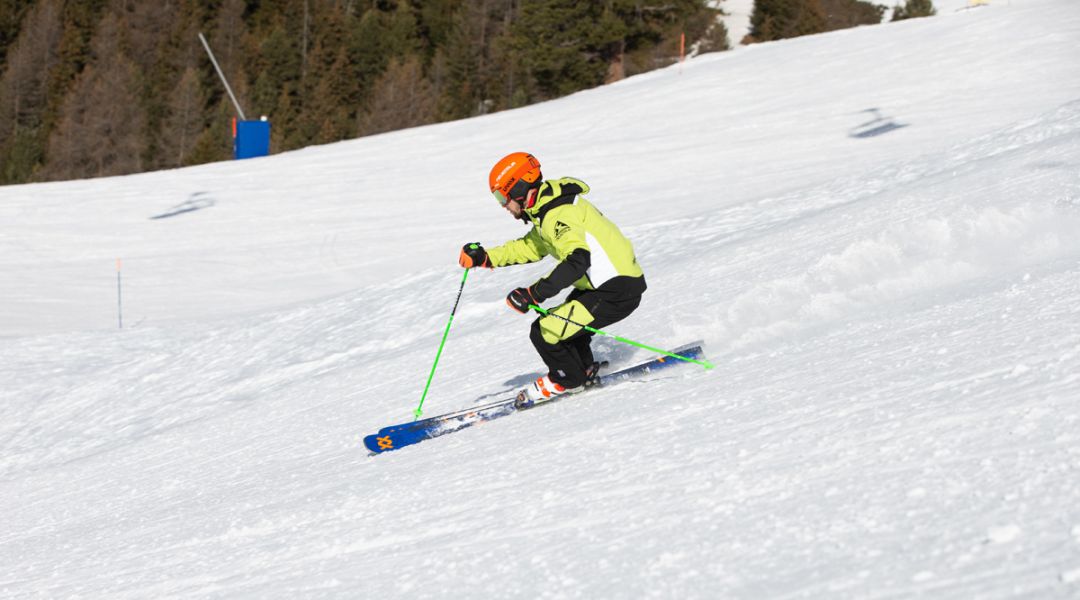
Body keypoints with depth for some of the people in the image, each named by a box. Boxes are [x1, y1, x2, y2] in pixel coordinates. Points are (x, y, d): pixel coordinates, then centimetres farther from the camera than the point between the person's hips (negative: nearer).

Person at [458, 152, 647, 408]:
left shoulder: (558, 215, -21)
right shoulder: (549, 209, 12)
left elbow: (577, 260, -34)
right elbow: (530, 247, 27)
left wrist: (535, 293, -38)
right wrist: (486, 258, 18)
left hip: (617, 291, -11)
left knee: (544, 332, -9)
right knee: (560, 320, 25)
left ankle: (567, 379, 15)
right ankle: (585, 371, 38)